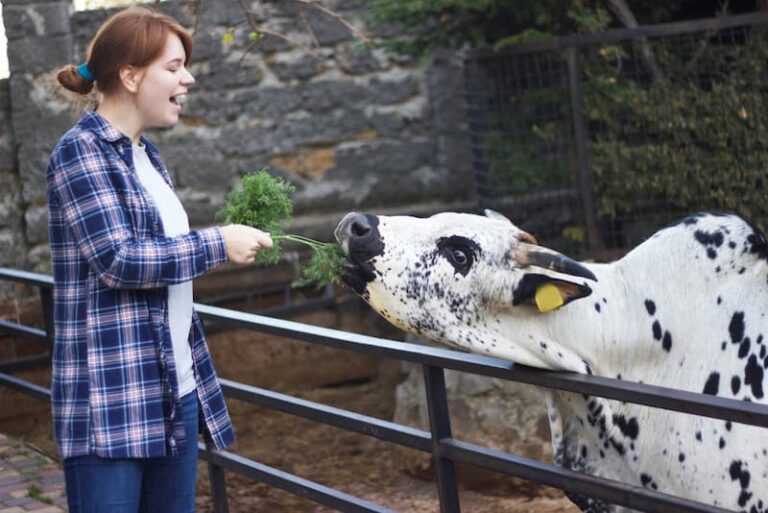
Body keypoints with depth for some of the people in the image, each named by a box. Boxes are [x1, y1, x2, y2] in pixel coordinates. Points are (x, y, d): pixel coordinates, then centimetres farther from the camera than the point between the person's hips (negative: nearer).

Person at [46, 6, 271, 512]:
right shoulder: (81, 151, -10)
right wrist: (217, 244, -14)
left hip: (176, 388, 8)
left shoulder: (147, 155, 15)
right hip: (110, 396, -8)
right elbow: (116, 260, -18)